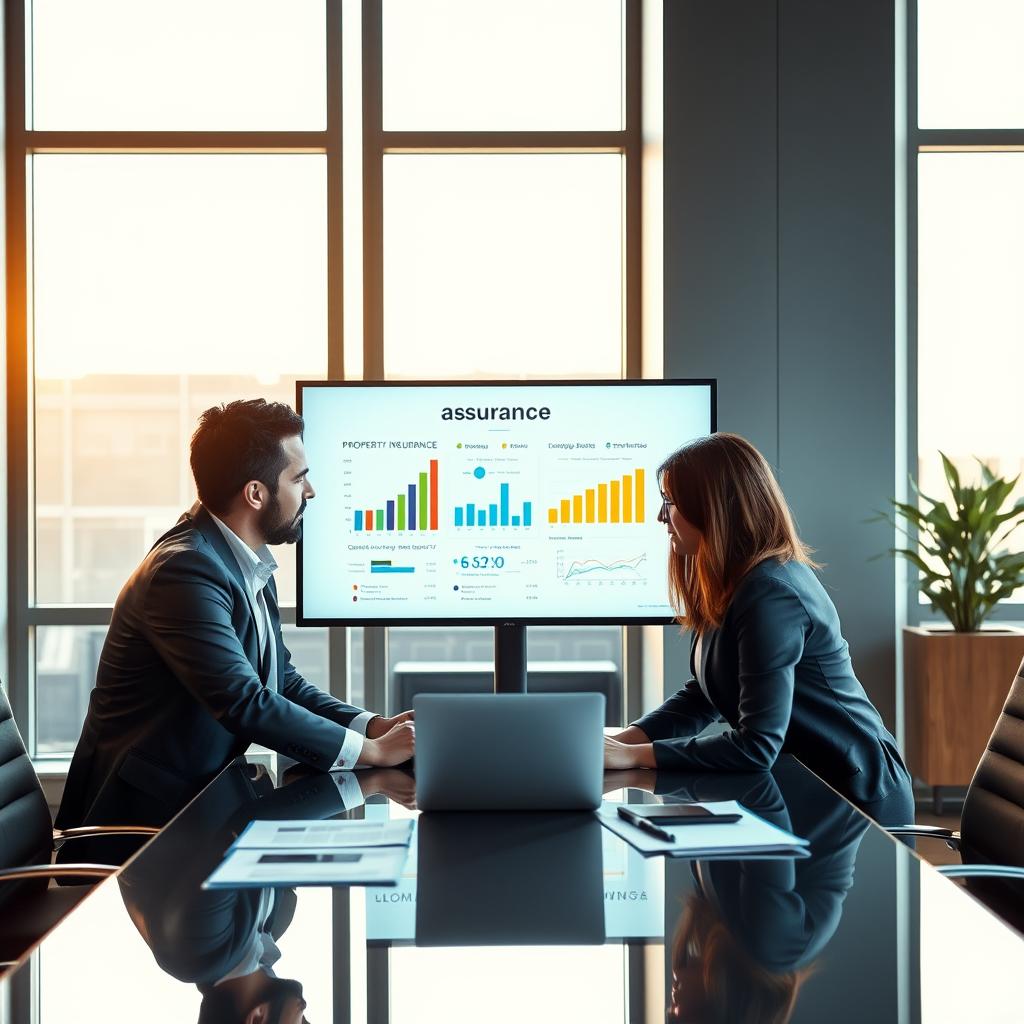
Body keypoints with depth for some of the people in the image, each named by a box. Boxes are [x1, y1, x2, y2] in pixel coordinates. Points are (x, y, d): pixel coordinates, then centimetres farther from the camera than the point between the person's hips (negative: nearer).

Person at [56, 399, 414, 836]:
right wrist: (372, 750, -21)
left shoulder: (249, 565, 8)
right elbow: (243, 703, -27)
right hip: (147, 811, -9)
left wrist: (373, 725, -4)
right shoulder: (185, 570, -21)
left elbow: (282, 681, 12)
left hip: (201, 793, 9)